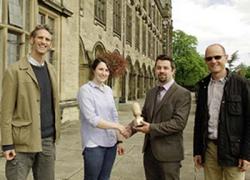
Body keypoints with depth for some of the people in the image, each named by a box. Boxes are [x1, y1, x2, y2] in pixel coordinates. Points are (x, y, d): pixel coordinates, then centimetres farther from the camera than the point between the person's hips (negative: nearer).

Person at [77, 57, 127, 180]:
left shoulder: (108, 90, 10)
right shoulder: (85, 90, -9)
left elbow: (114, 116, 12)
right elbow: (92, 119, -17)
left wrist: (119, 140, 10)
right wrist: (117, 126, -18)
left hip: (110, 144, 6)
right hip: (94, 145, -6)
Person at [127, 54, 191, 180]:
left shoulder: (183, 94, -11)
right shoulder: (151, 92, 10)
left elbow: (179, 122, -20)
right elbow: (144, 115, 11)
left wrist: (152, 128, -21)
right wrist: (130, 128, -8)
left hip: (168, 152, -6)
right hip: (149, 150, 6)